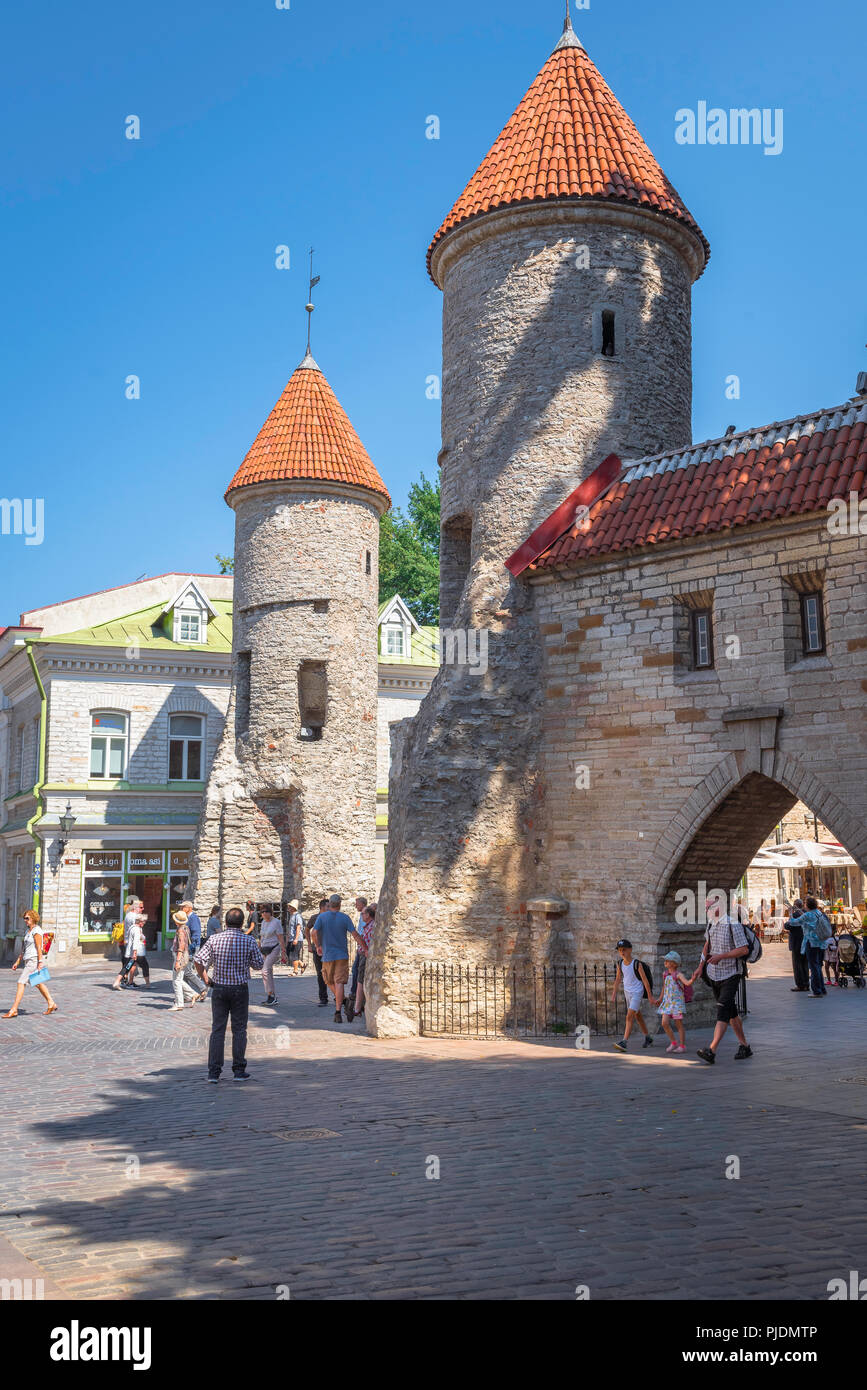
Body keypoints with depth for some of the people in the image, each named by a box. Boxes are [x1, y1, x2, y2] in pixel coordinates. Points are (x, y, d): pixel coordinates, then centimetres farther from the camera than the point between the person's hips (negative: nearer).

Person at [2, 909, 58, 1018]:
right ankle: (52, 1005, 25)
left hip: (34, 960, -10)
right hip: (28, 960, 10)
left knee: (21, 983, -12)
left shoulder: (37, 930, -12)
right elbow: (23, 948, 19)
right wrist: (17, 962, 15)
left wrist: (40, 962, -21)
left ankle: (14, 1010, -12)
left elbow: (39, 948, -17)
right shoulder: (28, 931, 16)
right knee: (38, 984, 16)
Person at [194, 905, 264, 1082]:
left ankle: (214, 1072, 4)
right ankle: (239, 1071, 10)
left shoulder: (214, 939, -5)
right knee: (239, 1030, 8)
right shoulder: (250, 941, -7)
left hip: (219, 988, 1)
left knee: (217, 1029, 6)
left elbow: (199, 960, -8)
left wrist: (205, 978, 6)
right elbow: (259, 965, 0)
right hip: (240, 989, -1)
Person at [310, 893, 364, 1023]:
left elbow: (314, 933, -9)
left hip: (328, 955, 0)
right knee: (339, 982, -2)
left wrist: (318, 946, 7)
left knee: (329, 981, 17)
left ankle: (344, 1001, 3)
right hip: (342, 955, 0)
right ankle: (338, 1011, -10)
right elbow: (355, 935, -6)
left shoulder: (322, 917, -1)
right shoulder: (345, 918, -2)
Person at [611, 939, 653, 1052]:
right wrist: (614, 992, 12)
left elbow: (645, 980, -13)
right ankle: (648, 1038, 34)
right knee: (638, 1016, 18)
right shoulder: (620, 963, -3)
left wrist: (649, 996, -10)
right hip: (627, 992, 7)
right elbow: (618, 978, 11)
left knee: (629, 1016, -17)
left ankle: (624, 1042, -22)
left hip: (637, 992, -7)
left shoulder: (637, 964, -19)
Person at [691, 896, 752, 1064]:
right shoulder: (711, 923, 8)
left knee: (722, 1011, -15)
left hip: (730, 975, -8)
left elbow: (744, 949, -18)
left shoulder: (733, 924, -16)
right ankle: (745, 1047, 24)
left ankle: (712, 1051, -25)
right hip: (714, 974, 8)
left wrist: (721, 956, -21)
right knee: (731, 1012, 13)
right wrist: (700, 966, 17)